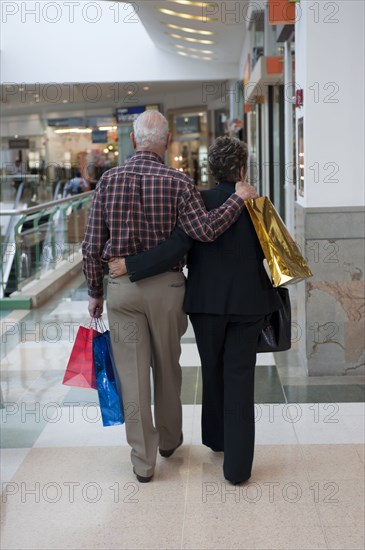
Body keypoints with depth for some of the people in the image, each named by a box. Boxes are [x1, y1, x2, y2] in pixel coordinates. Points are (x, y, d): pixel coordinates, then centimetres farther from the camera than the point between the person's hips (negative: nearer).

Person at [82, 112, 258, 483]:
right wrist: (239, 198, -8)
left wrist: (94, 292, 9)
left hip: (122, 287, 1)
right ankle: (169, 439, 37)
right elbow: (205, 230, -21)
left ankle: (143, 460, 13)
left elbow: (92, 247, -2)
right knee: (167, 367, 18)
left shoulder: (108, 180, -2)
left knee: (133, 374, 6)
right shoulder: (178, 182, -8)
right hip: (166, 286, 0)